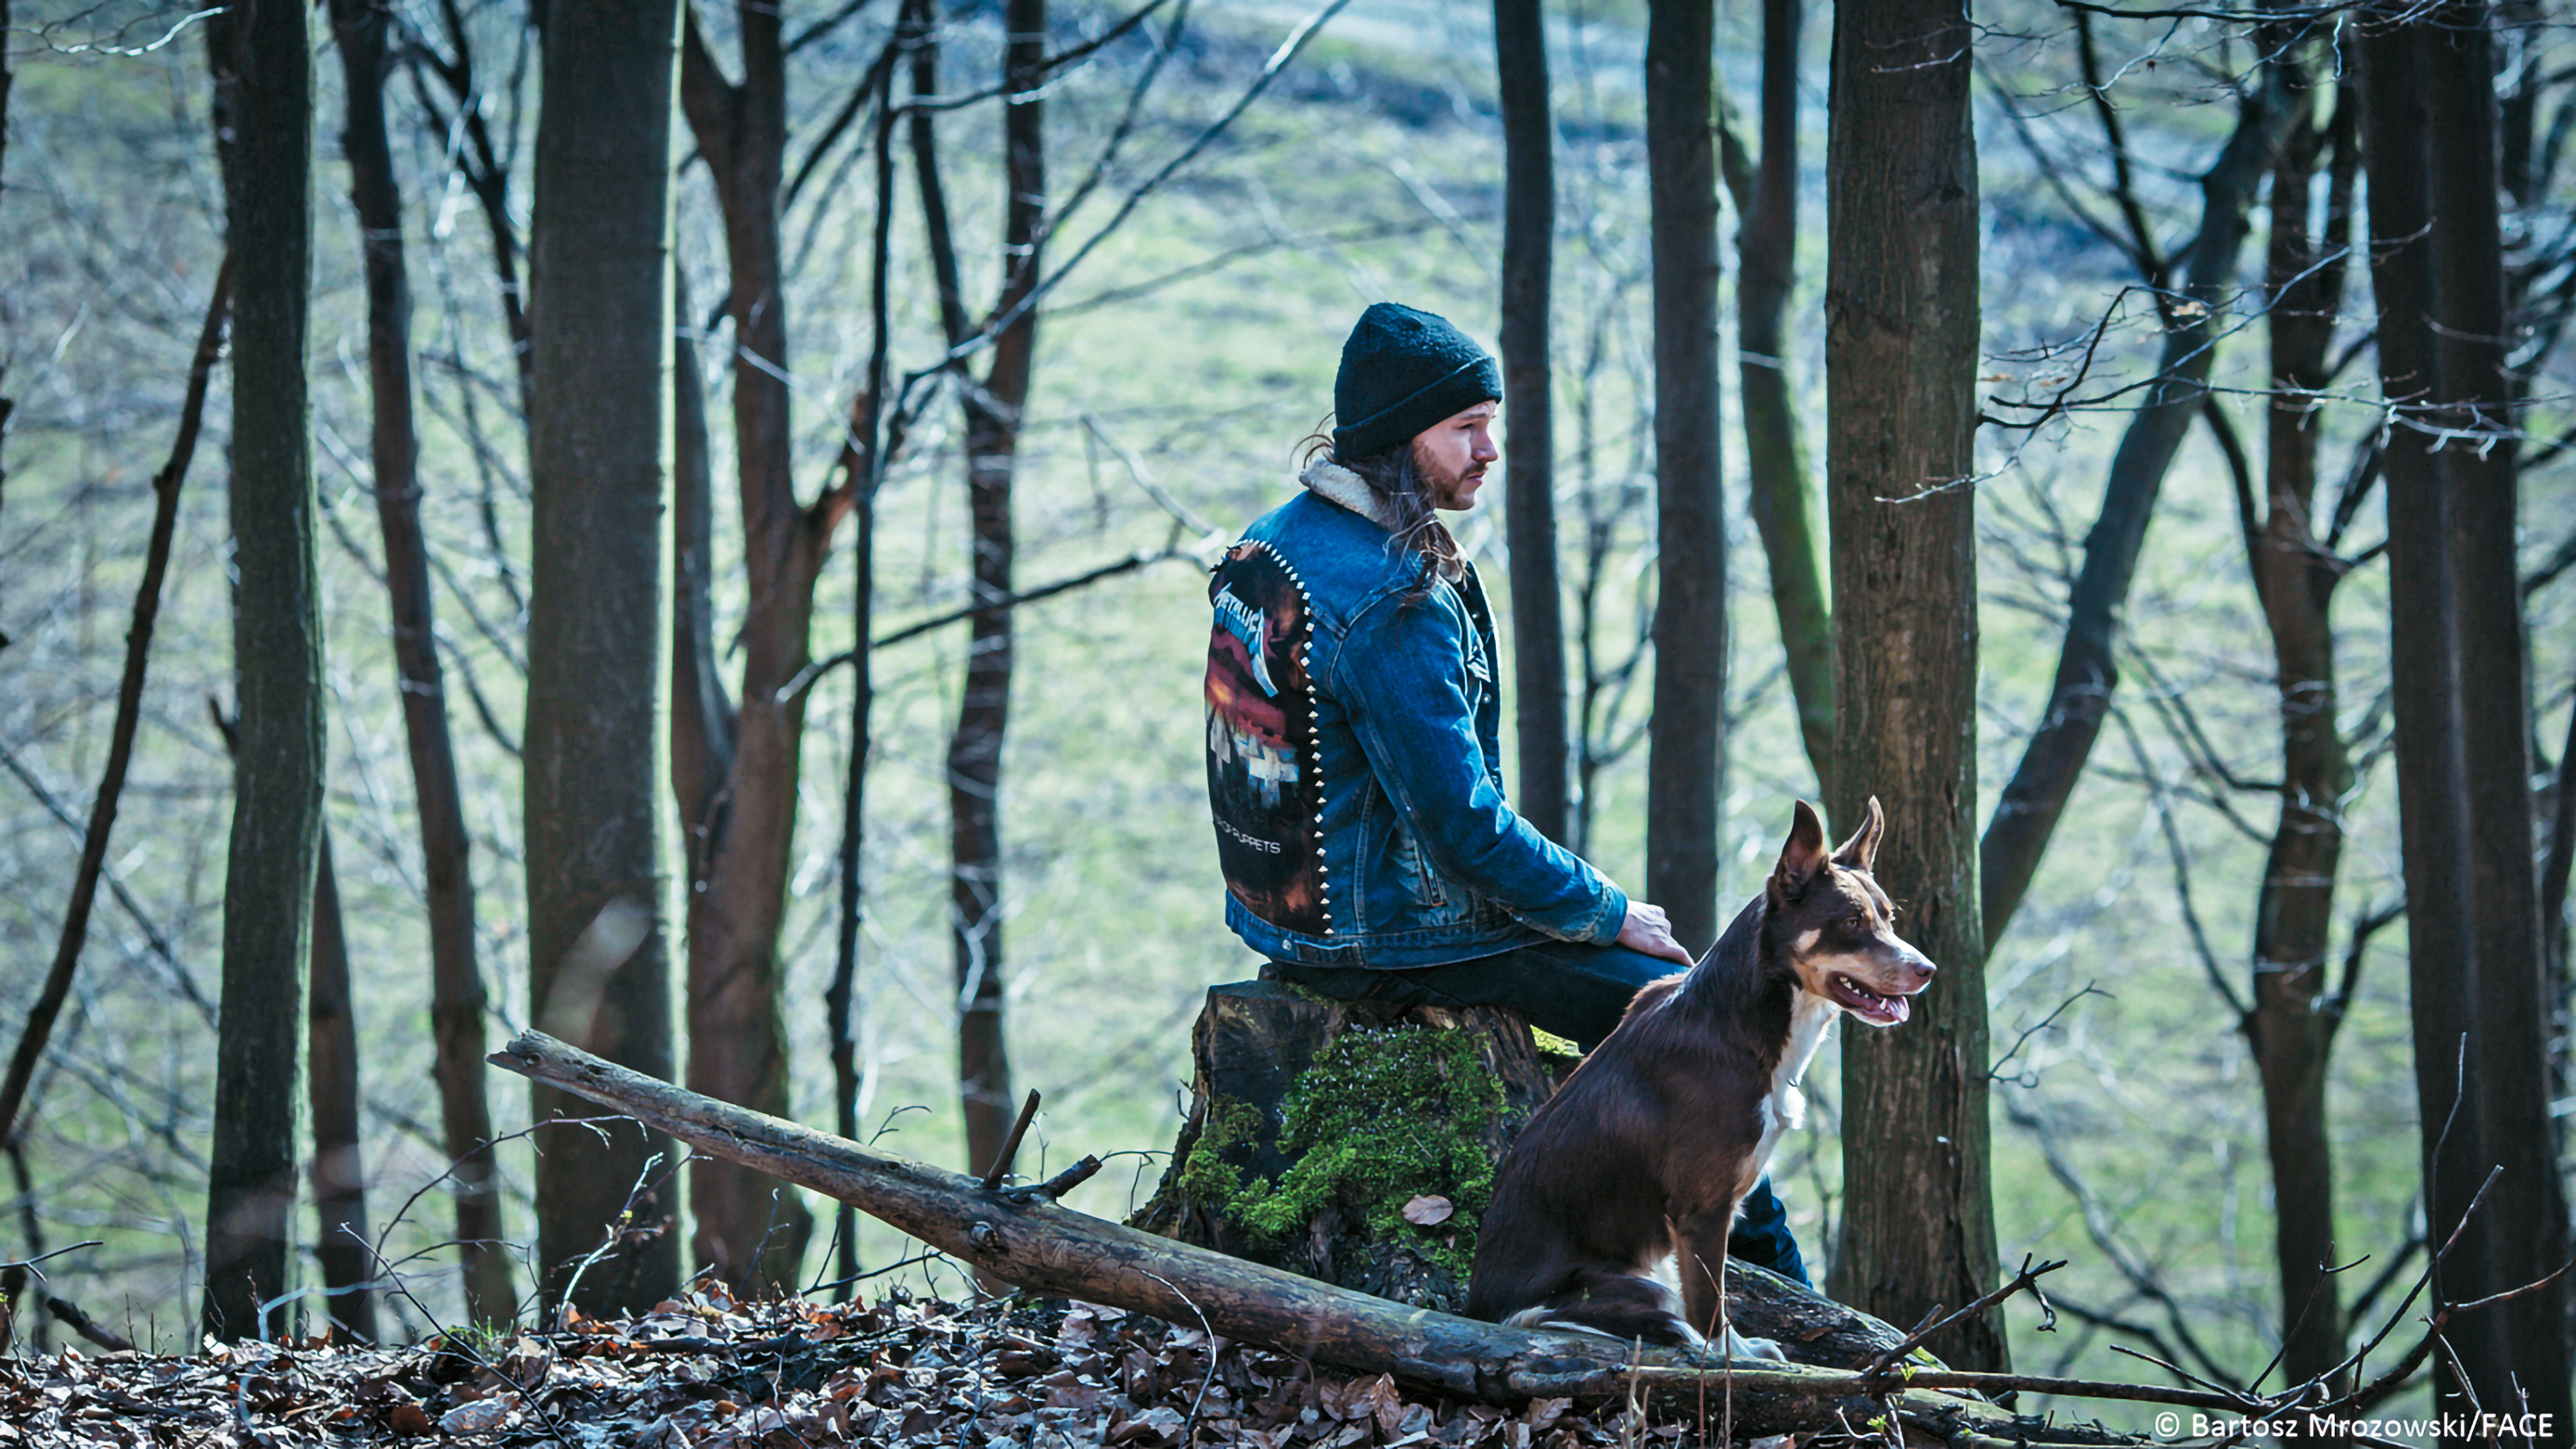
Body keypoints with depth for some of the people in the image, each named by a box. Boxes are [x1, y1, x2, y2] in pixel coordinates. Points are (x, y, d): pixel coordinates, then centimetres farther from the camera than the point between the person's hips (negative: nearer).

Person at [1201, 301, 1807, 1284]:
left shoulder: (1271, 544, 6)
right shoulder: (1394, 604, -26)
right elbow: (1463, 823, -25)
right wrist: (1611, 914, -11)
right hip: (1387, 935, -10)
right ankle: (1768, 1277, 10)